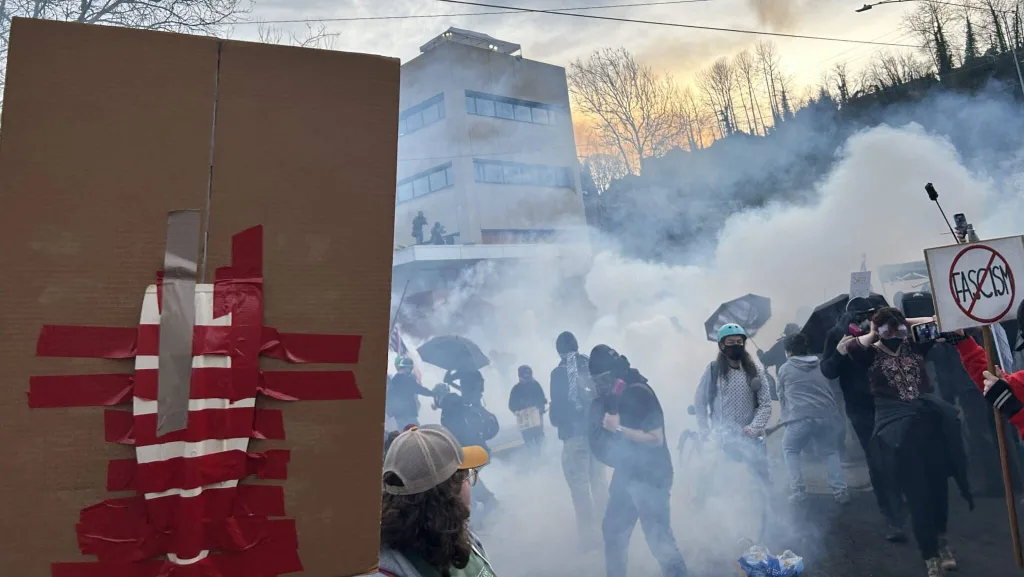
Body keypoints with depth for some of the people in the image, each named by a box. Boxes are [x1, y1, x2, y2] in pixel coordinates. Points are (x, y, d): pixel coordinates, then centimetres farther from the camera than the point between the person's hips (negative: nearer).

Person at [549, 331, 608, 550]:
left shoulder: (559, 372, -10)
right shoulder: (592, 365, 2)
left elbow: (557, 405, -10)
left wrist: (555, 420, 10)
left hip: (574, 432, -5)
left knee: (580, 485, 2)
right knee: (599, 479, 18)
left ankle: (589, 533, 3)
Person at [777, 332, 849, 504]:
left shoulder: (784, 369, 8)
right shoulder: (822, 366, 18)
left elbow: (781, 396, 18)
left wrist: (787, 415, 32)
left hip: (800, 417, -3)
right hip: (826, 415, 4)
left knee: (790, 450, 16)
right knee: (831, 451, 20)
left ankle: (797, 490, 6)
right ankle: (840, 491, 10)